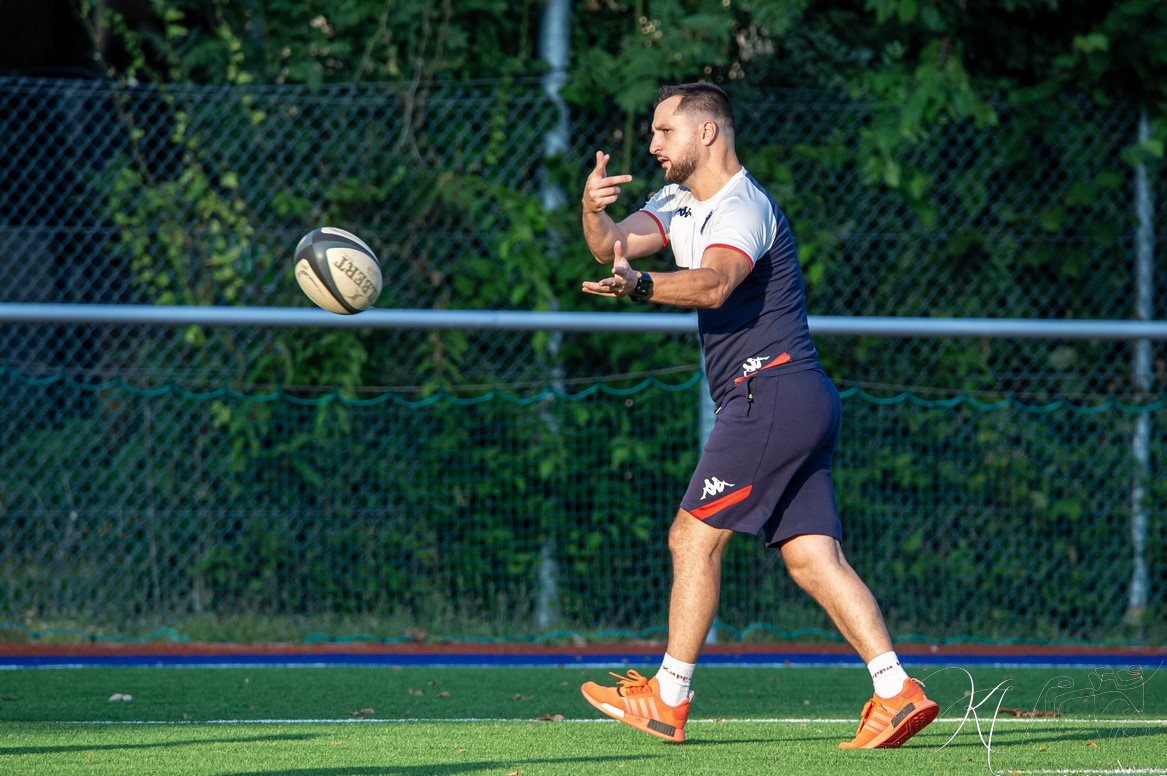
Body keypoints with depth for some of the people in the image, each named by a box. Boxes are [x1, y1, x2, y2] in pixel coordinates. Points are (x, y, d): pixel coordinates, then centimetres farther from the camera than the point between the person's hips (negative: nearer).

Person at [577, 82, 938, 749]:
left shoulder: (744, 207, -11)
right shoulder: (679, 204, 19)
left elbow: (714, 284, -31)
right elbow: (613, 247, 4)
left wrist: (640, 288, -48)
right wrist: (594, 213, -19)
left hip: (775, 388, -9)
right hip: (803, 404, 9)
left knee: (694, 537, -6)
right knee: (813, 557, 0)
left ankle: (668, 701, -1)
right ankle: (897, 694, -9)